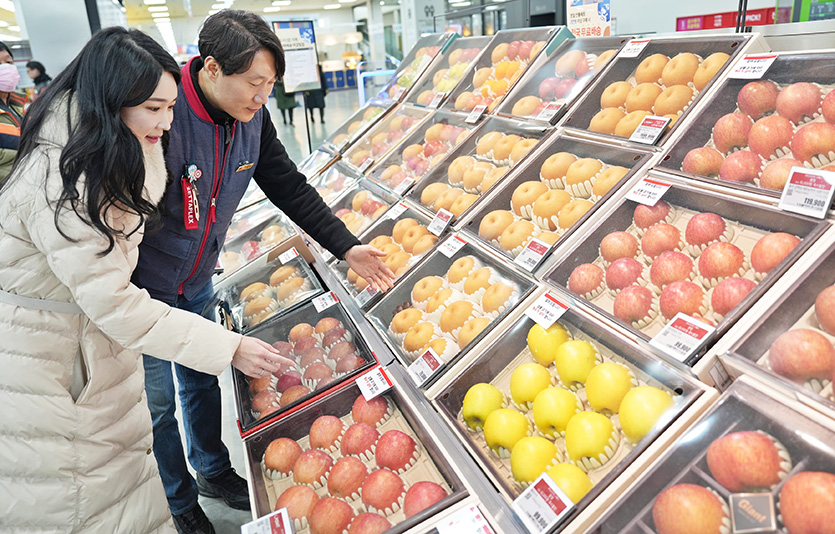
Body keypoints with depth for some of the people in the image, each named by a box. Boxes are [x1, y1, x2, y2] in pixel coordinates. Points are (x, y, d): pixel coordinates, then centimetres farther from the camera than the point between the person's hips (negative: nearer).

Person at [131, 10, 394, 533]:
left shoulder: (252, 117, -9)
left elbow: (290, 187, -1)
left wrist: (346, 246, -9)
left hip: (197, 283, 6)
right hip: (142, 289, -5)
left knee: (203, 381, 21)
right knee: (156, 403, 9)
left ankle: (213, 471, 44)